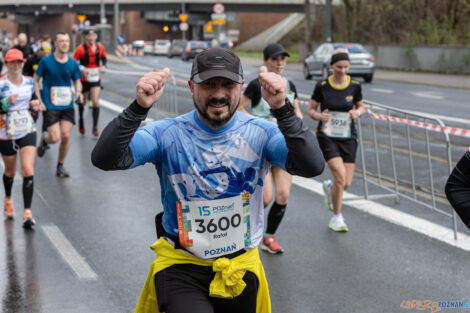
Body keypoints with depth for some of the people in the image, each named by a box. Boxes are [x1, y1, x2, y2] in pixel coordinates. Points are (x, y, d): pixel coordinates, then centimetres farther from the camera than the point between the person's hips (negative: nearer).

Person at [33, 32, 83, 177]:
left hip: (67, 106, 3)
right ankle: (44, 139, 27)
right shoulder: (46, 61, -5)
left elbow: (77, 81, 14)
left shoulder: (73, 63, 3)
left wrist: (78, 92, -8)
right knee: (55, 138, -11)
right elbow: (35, 80, 4)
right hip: (50, 106, -3)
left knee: (66, 136, -3)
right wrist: (39, 100, -5)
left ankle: (60, 166, 17)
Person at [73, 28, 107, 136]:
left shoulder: (100, 47, 0)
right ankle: (81, 121, 40)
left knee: (96, 102, -10)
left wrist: (103, 66, 1)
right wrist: (82, 69, -24)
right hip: (84, 79, -2)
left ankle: (95, 127, -5)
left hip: (96, 79, 2)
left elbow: (104, 58, 19)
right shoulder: (80, 49, -11)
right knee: (82, 102, 13)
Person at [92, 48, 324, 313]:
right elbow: (105, 159, -19)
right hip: (180, 265, -2)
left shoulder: (259, 134, -7)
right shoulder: (168, 134, -8)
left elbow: (313, 167, -22)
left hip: (241, 269, 2)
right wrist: (139, 107, -33)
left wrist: (283, 110, -35)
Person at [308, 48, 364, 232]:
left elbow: (360, 107, 14)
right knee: (340, 175, -19)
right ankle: (336, 217, 2)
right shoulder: (322, 86, -7)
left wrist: (357, 112, -9)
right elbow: (311, 110, 2)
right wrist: (319, 116, -19)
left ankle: (329, 188, 39)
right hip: (327, 137, -3)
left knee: (346, 184, 0)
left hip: (348, 138, 3)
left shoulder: (355, 86, -1)